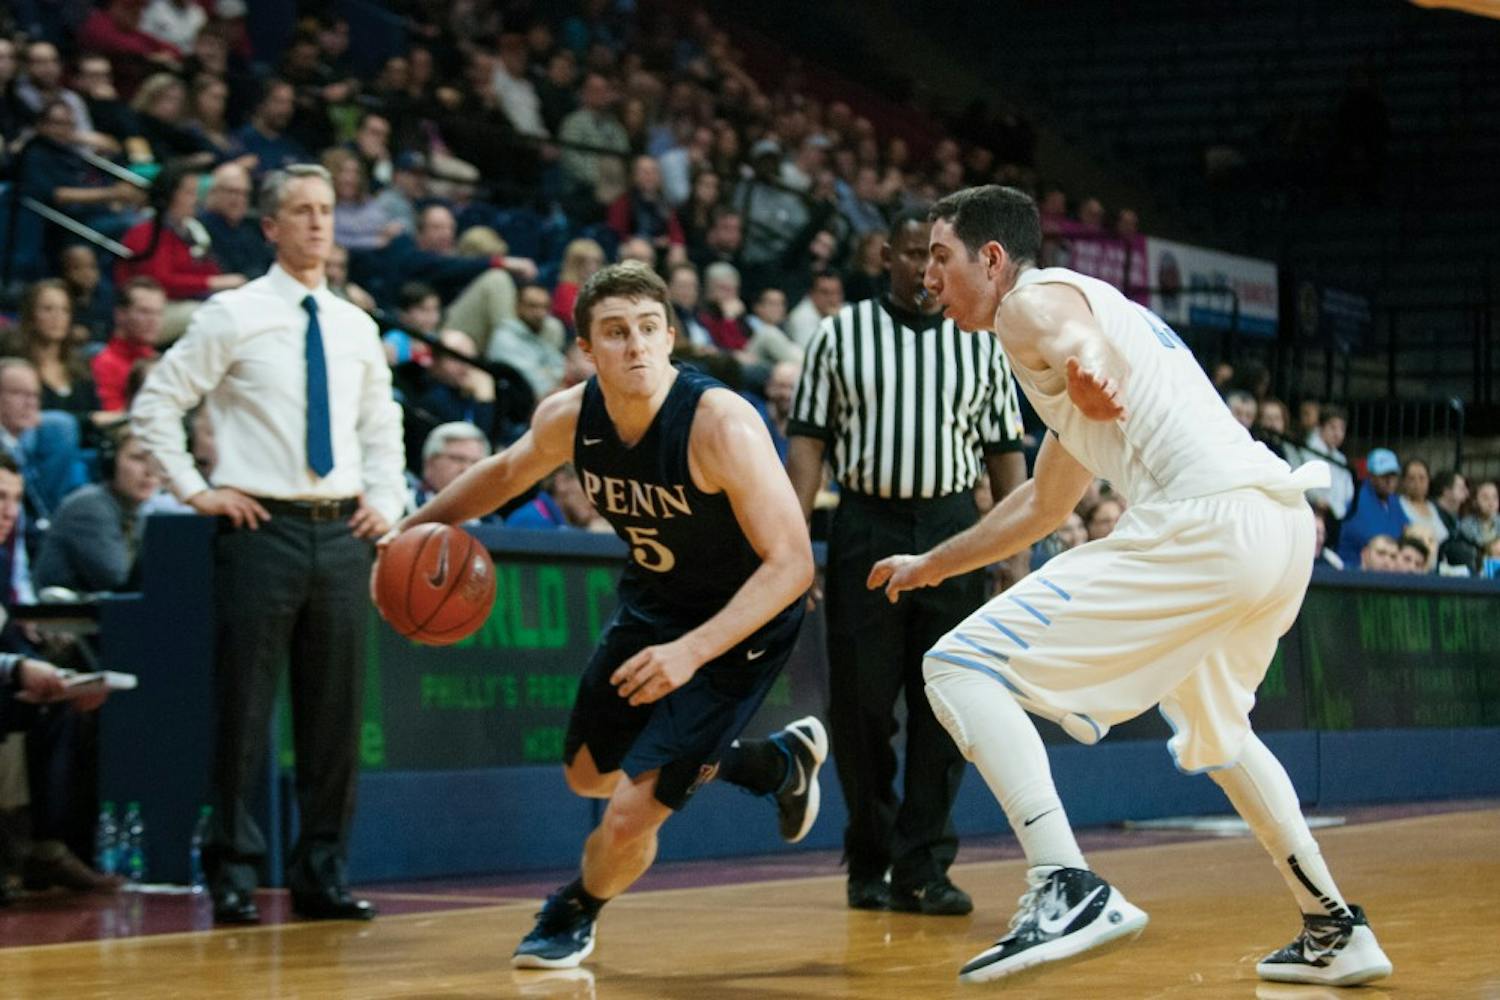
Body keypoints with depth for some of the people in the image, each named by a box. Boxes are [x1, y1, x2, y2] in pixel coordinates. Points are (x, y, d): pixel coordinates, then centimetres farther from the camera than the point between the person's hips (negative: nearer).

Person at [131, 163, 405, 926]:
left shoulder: (356, 327, 14)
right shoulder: (233, 316, -1)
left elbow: (381, 426, 26)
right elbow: (155, 403, -1)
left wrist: (386, 501, 11)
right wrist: (196, 491, -6)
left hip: (342, 532, 5)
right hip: (262, 527, -5)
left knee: (336, 711, 6)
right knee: (245, 707, -3)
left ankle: (322, 873, 14)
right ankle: (233, 874, 6)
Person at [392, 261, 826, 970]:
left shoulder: (719, 423, -33)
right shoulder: (568, 418, -14)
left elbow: (791, 563, -32)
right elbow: (509, 470, 12)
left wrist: (692, 650, -40)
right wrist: (418, 525, 4)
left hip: (740, 621, -7)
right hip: (649, 604, 7)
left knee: (631, 812, -13)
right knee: (588, 773, 22)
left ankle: (575, 915, 23)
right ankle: (778, 763, 40)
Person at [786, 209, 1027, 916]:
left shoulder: (981, 345, 9)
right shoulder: (841, 334, 4)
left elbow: (1004, 453, 11)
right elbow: (808, 439, 2)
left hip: (950, 531, 1)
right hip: (865, 529, -1)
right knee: (860, 704, 1)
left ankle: (923, 869, 2)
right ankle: (869, 863, 14)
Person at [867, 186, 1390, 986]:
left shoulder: (1030, 302, 3)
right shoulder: (1091, 300, 32)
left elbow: (1075, 336, -26)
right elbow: (1045, 503, 41)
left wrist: (1082, 364, -50)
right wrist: (932, 564, 49)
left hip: (1205, 525, -10)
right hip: (1284, 524, 10)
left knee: (963, 667, -10)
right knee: (1212, 726, 35)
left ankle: (1067, 889, -25)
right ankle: (1334, 931, 37)